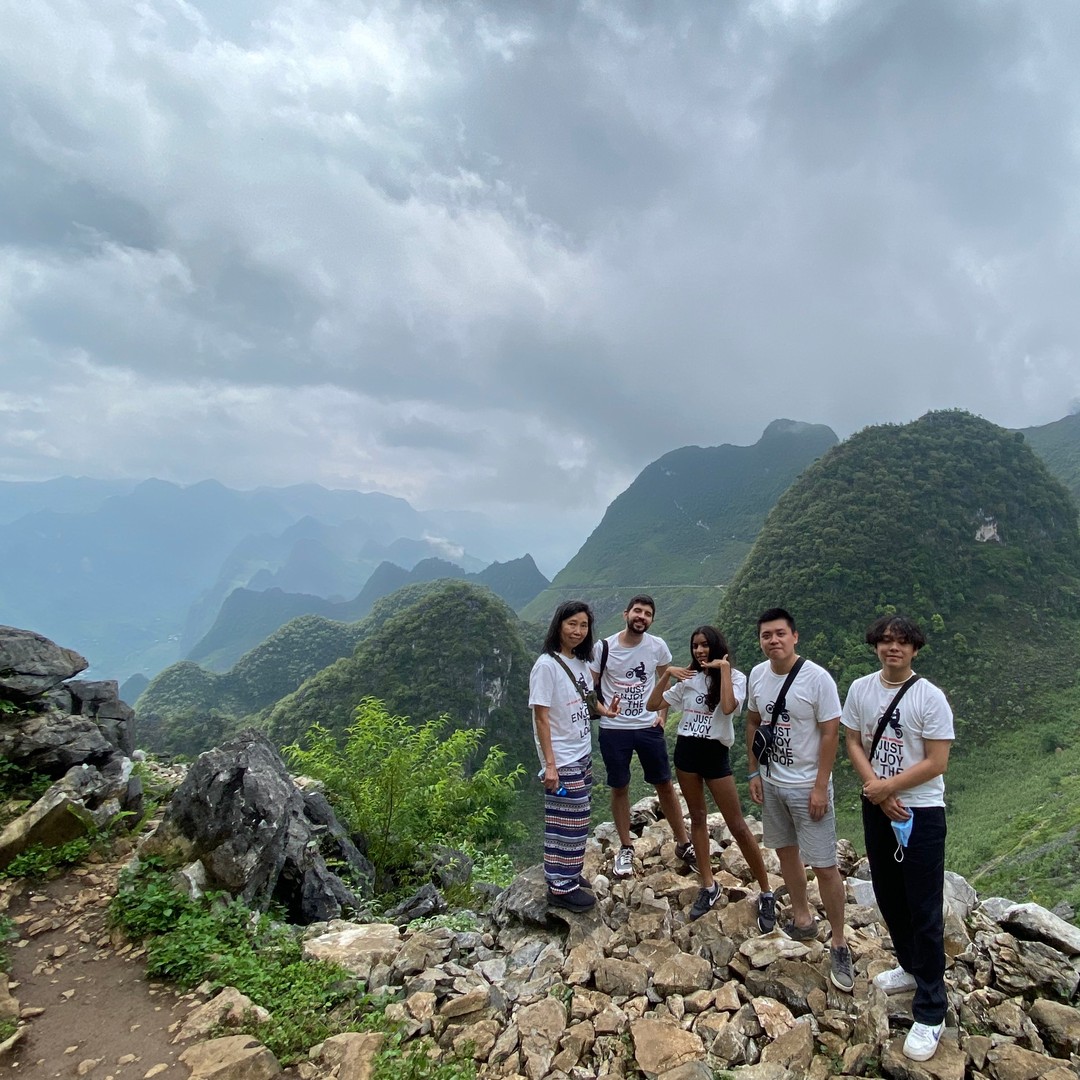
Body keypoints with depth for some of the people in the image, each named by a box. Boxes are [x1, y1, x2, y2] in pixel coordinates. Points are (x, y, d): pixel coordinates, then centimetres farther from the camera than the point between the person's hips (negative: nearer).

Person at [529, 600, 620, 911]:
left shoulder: (580, 662, 4)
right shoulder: (546, 665, -19)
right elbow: (541, 717, -18)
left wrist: (604, 709, -1)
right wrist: (549, 765, -20)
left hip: (583, 754, 8)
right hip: (562, 760, -8)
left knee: (577, 819, 16)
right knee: (567, 822, 1)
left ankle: (570, 873, 31)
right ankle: (560, 886, 15)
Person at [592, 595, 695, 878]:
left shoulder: (658, 647, -5)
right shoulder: (603, 648, -10)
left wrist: (662, 714, 1)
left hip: (648, 727, 1)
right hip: (613, 729, -1)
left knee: (665, 785, 9)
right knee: (619, 788, 10)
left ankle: (683, 844, 27)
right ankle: (625, 849, 26)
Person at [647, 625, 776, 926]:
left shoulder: (735, 677, -7)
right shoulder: (688, 678, 4)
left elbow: (728, 707, -28)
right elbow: (652, 705, 2)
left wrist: (724, 668, -22)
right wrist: (667, 673, -8)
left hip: (715, 753, -4)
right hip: (686, 751, 4)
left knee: (737, 826, 0)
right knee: (697, 817, 13)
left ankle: (766, 893, 14)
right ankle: (709, 886, 26)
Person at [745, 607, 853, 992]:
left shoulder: (817, 678, -19)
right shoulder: (757, 675, -3)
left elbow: (830, 734, -16)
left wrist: (820, 787, -16)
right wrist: (754, 772, 6)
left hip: (808, 786, -5)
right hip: (771, 783, 6)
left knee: (824, 866, 0)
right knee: (786, 851, 19)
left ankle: (839, 944, 19)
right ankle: (802, 920, 38)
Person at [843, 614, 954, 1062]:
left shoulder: (930, 697, -15)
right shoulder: (860, 689, -2)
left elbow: (936, 763, -15)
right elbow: (853, 743, 2)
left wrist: (887, 787, -14)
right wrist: (876, 791, -11)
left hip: (922, 812, -5)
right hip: (877, 807, 5)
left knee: (924, 910, 2)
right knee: (888, 898, 19)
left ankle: (930, 1012, 15)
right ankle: (912, 967, 42)